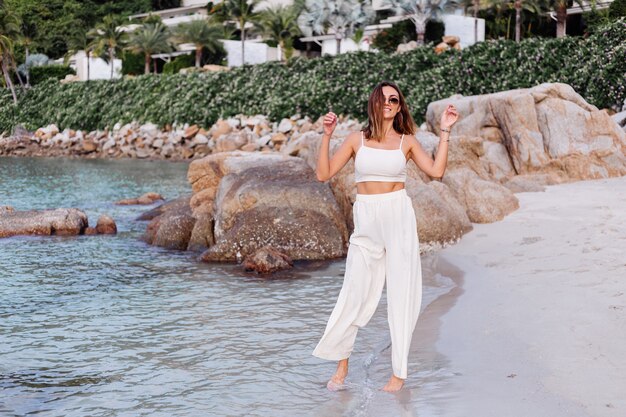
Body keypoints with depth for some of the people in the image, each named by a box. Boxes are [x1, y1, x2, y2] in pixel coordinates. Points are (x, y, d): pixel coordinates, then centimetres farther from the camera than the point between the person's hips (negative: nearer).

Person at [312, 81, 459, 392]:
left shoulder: (407, 141, 7)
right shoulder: (357, 139, 7)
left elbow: (436, 171, -6)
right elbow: (324, 174, 2)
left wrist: (445, 131, -4)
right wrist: (327, 135, -3)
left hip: (398, 217, 0)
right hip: (366, 222, 0)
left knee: (401, 291, 0)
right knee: (355, 293, 1)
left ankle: (399, 372, 8)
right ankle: (341, 364, 17)